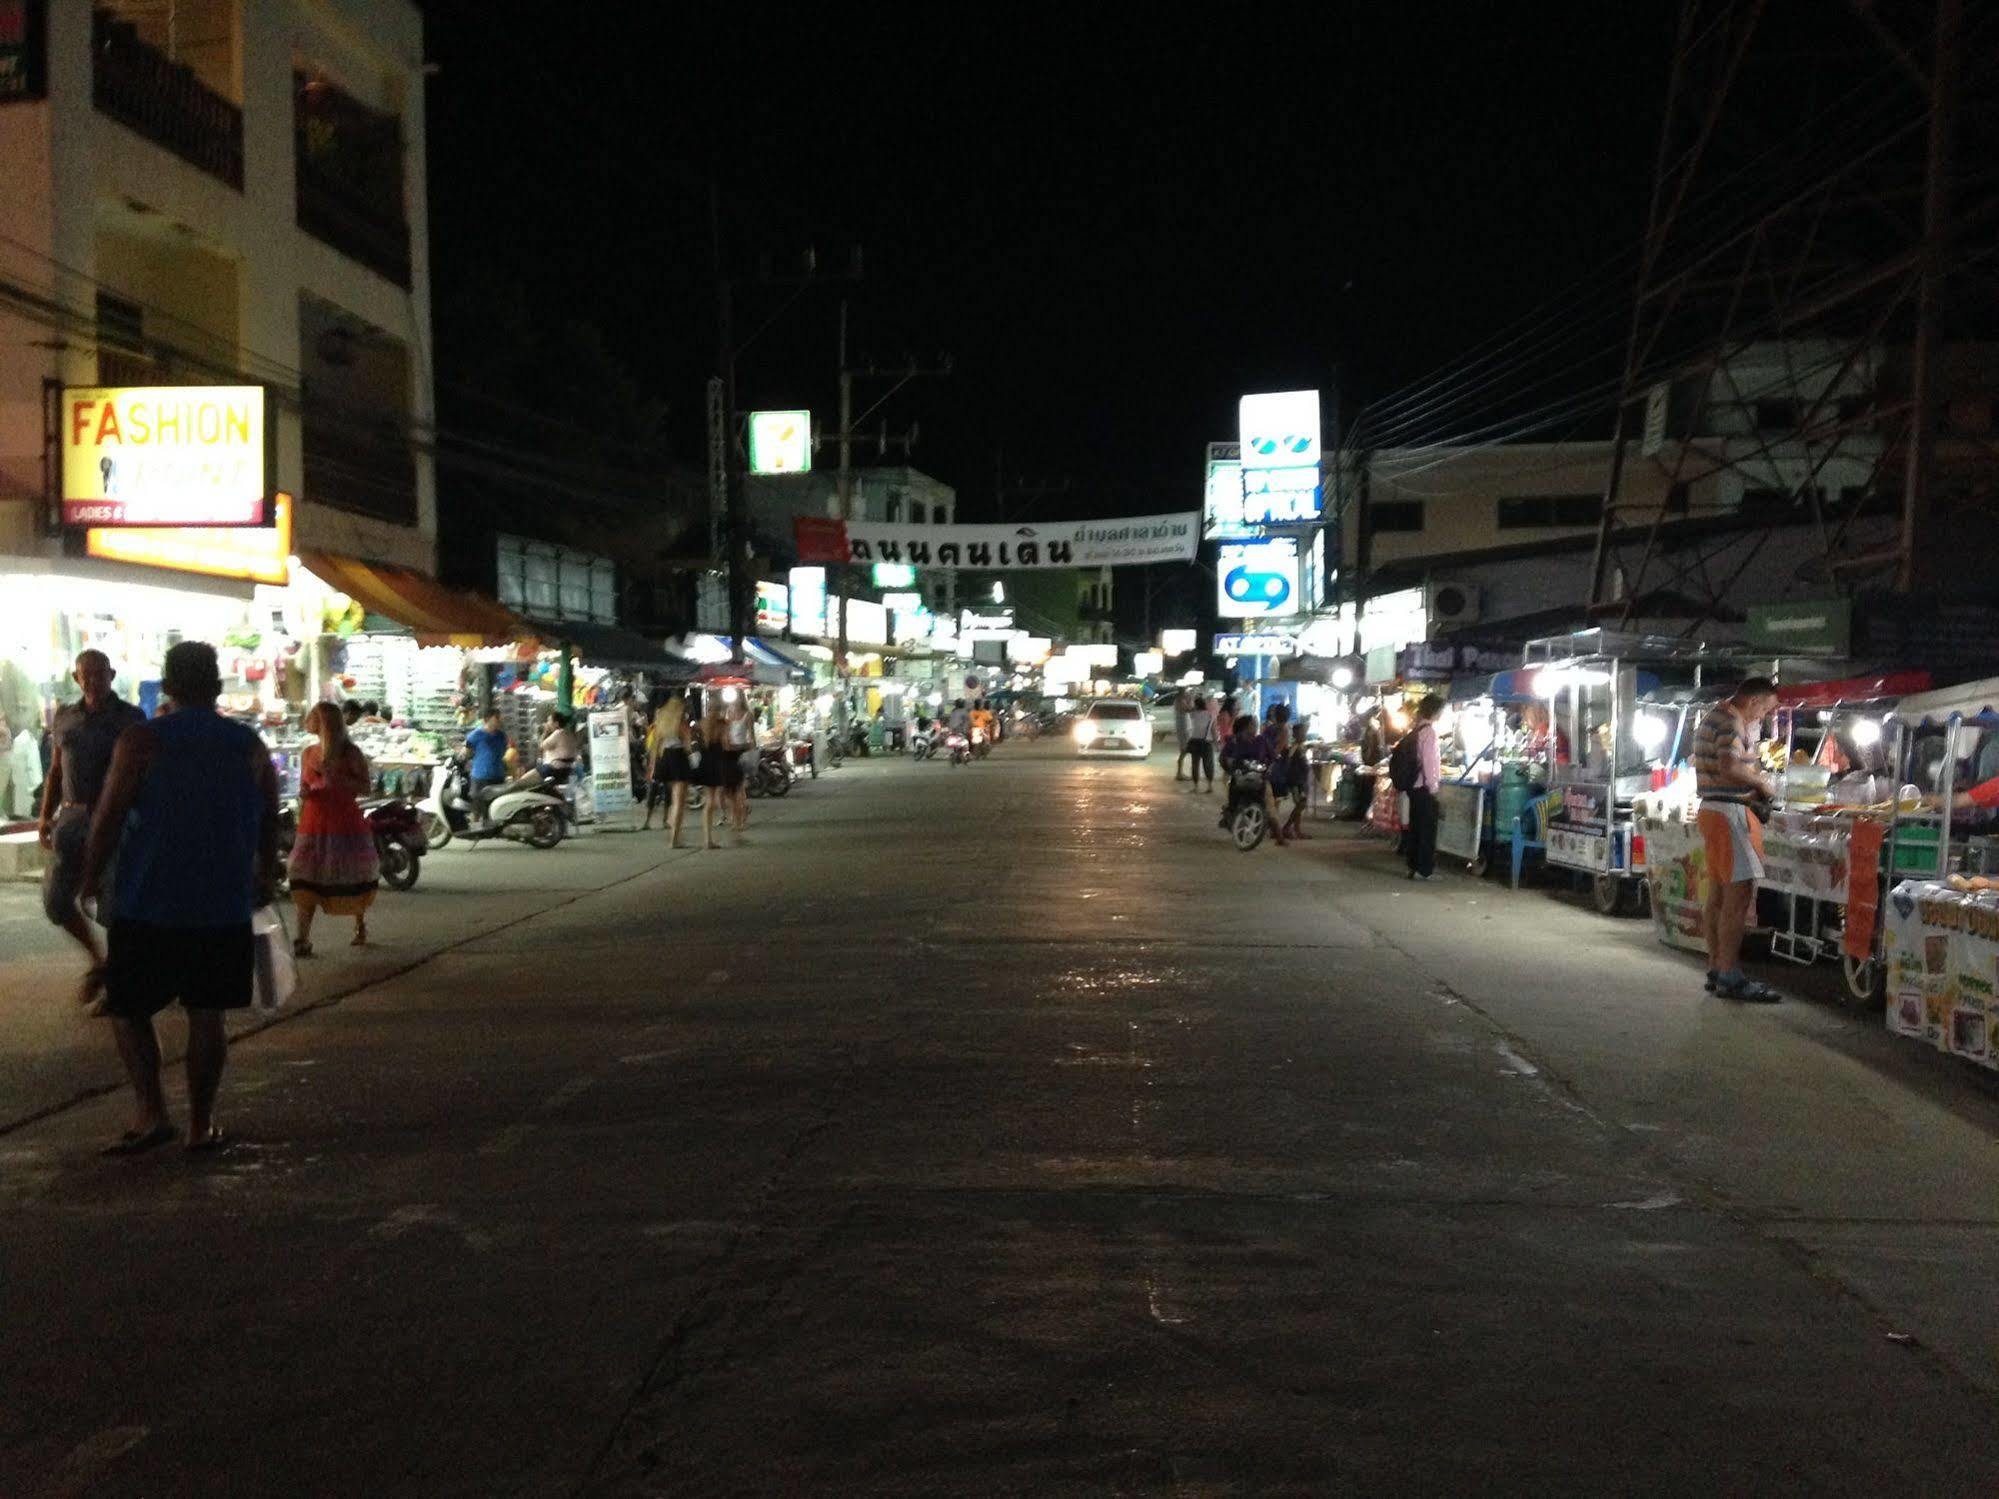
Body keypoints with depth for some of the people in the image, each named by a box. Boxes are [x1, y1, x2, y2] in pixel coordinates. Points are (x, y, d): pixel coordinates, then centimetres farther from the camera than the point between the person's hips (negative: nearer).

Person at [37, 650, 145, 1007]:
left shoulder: (130, 719, -3)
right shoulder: (65, 718, 11)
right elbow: (55, 772, 17)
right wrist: (46, 816, 8)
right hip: (71, 817, 5)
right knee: (56, 901, 7)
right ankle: (99, 961, 28)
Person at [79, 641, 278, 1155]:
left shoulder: (141, 741, -5)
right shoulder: (249, 746, 4)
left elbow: (107, 820, -8)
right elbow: (268, 825, 12)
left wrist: (89, 880, 6)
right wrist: (263, 882, 26)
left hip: (147, 906, -2)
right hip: (224, 907, 2)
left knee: (128, 1009, 11)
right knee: (206, 1015, 9)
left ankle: (152, 1114, 0)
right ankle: (200, 1124, 13)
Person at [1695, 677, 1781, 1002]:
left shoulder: (1714, 716, 19)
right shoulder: (1732, 723, -13)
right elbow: (1730, 767, -28)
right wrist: (1760, 782, -12)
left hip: (1712, 808, 11)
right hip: (1728, 811, -11)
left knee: (1718, 894, 12)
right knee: (1740, 892, -12)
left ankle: (1716, 969, 16)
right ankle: (1730, 976, -13)